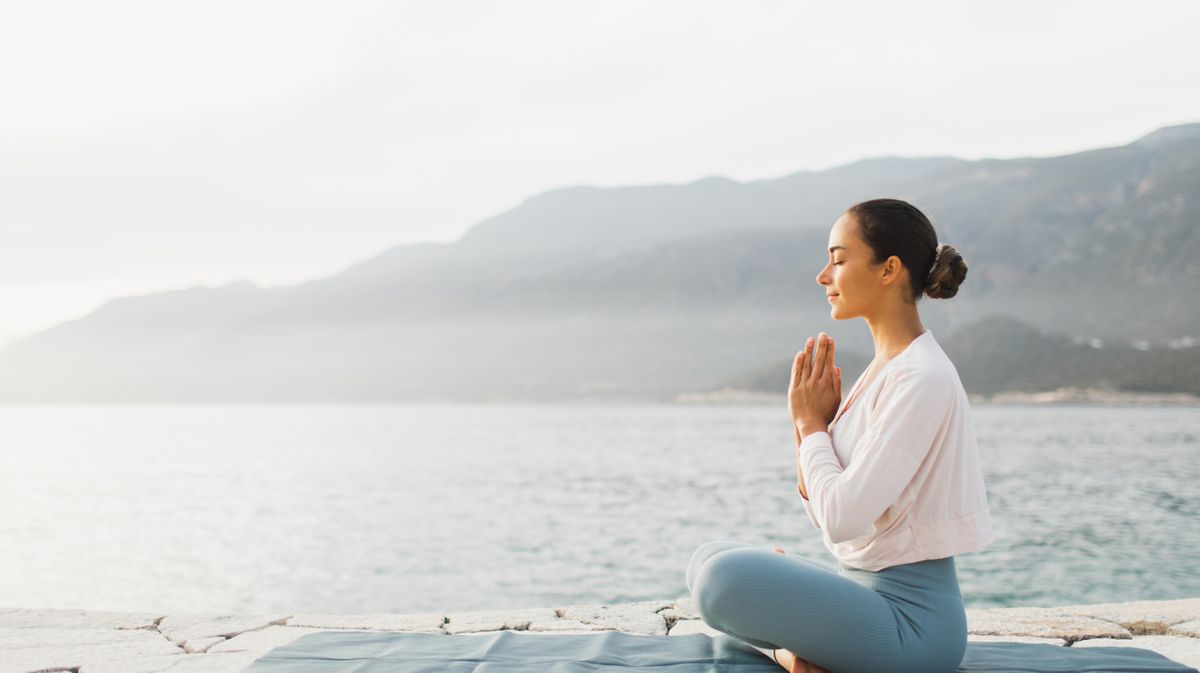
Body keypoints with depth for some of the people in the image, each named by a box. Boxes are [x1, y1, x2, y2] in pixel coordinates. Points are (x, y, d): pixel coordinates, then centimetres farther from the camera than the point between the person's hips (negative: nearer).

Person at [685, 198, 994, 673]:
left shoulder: (922, 380, -19)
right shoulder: (882, 369, 11)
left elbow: (842, 518, -24)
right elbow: (827, 514, 13)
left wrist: (813, 425, -9)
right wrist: (807, 426, -2)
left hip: (912, 616, -10)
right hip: (865, 589, 10)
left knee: (725, 576, -27)